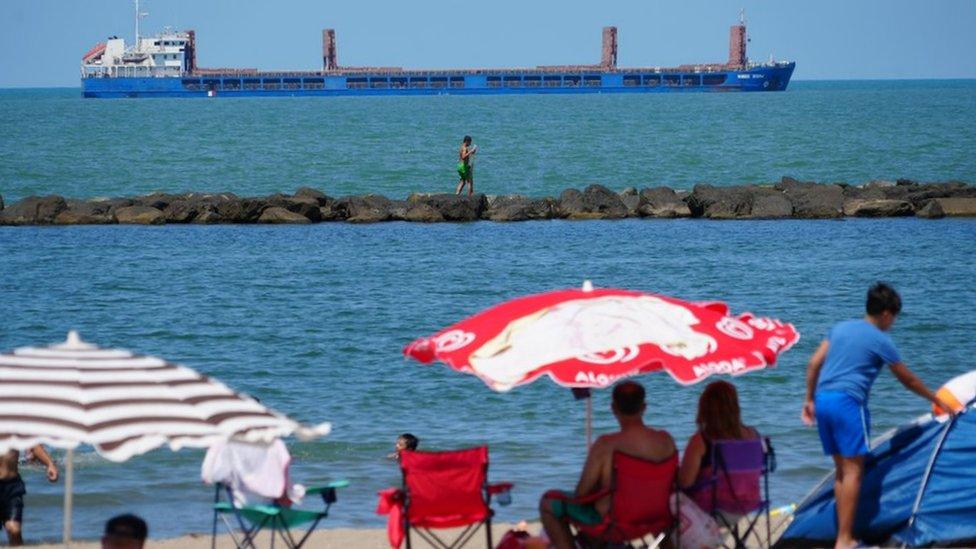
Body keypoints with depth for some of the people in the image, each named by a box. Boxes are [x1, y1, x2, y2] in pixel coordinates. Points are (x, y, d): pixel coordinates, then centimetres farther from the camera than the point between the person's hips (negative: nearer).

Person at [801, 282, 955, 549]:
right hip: (848, 401, -7)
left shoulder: (840, 328, 16)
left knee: (842, 469, 13)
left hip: (823, 400, 7)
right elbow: (908, 380, 9)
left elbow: (814, 363, 12)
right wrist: (937, 400, 22)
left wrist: (809, 399, 19)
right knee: (853, 470, -6)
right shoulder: (881, 341, -1)